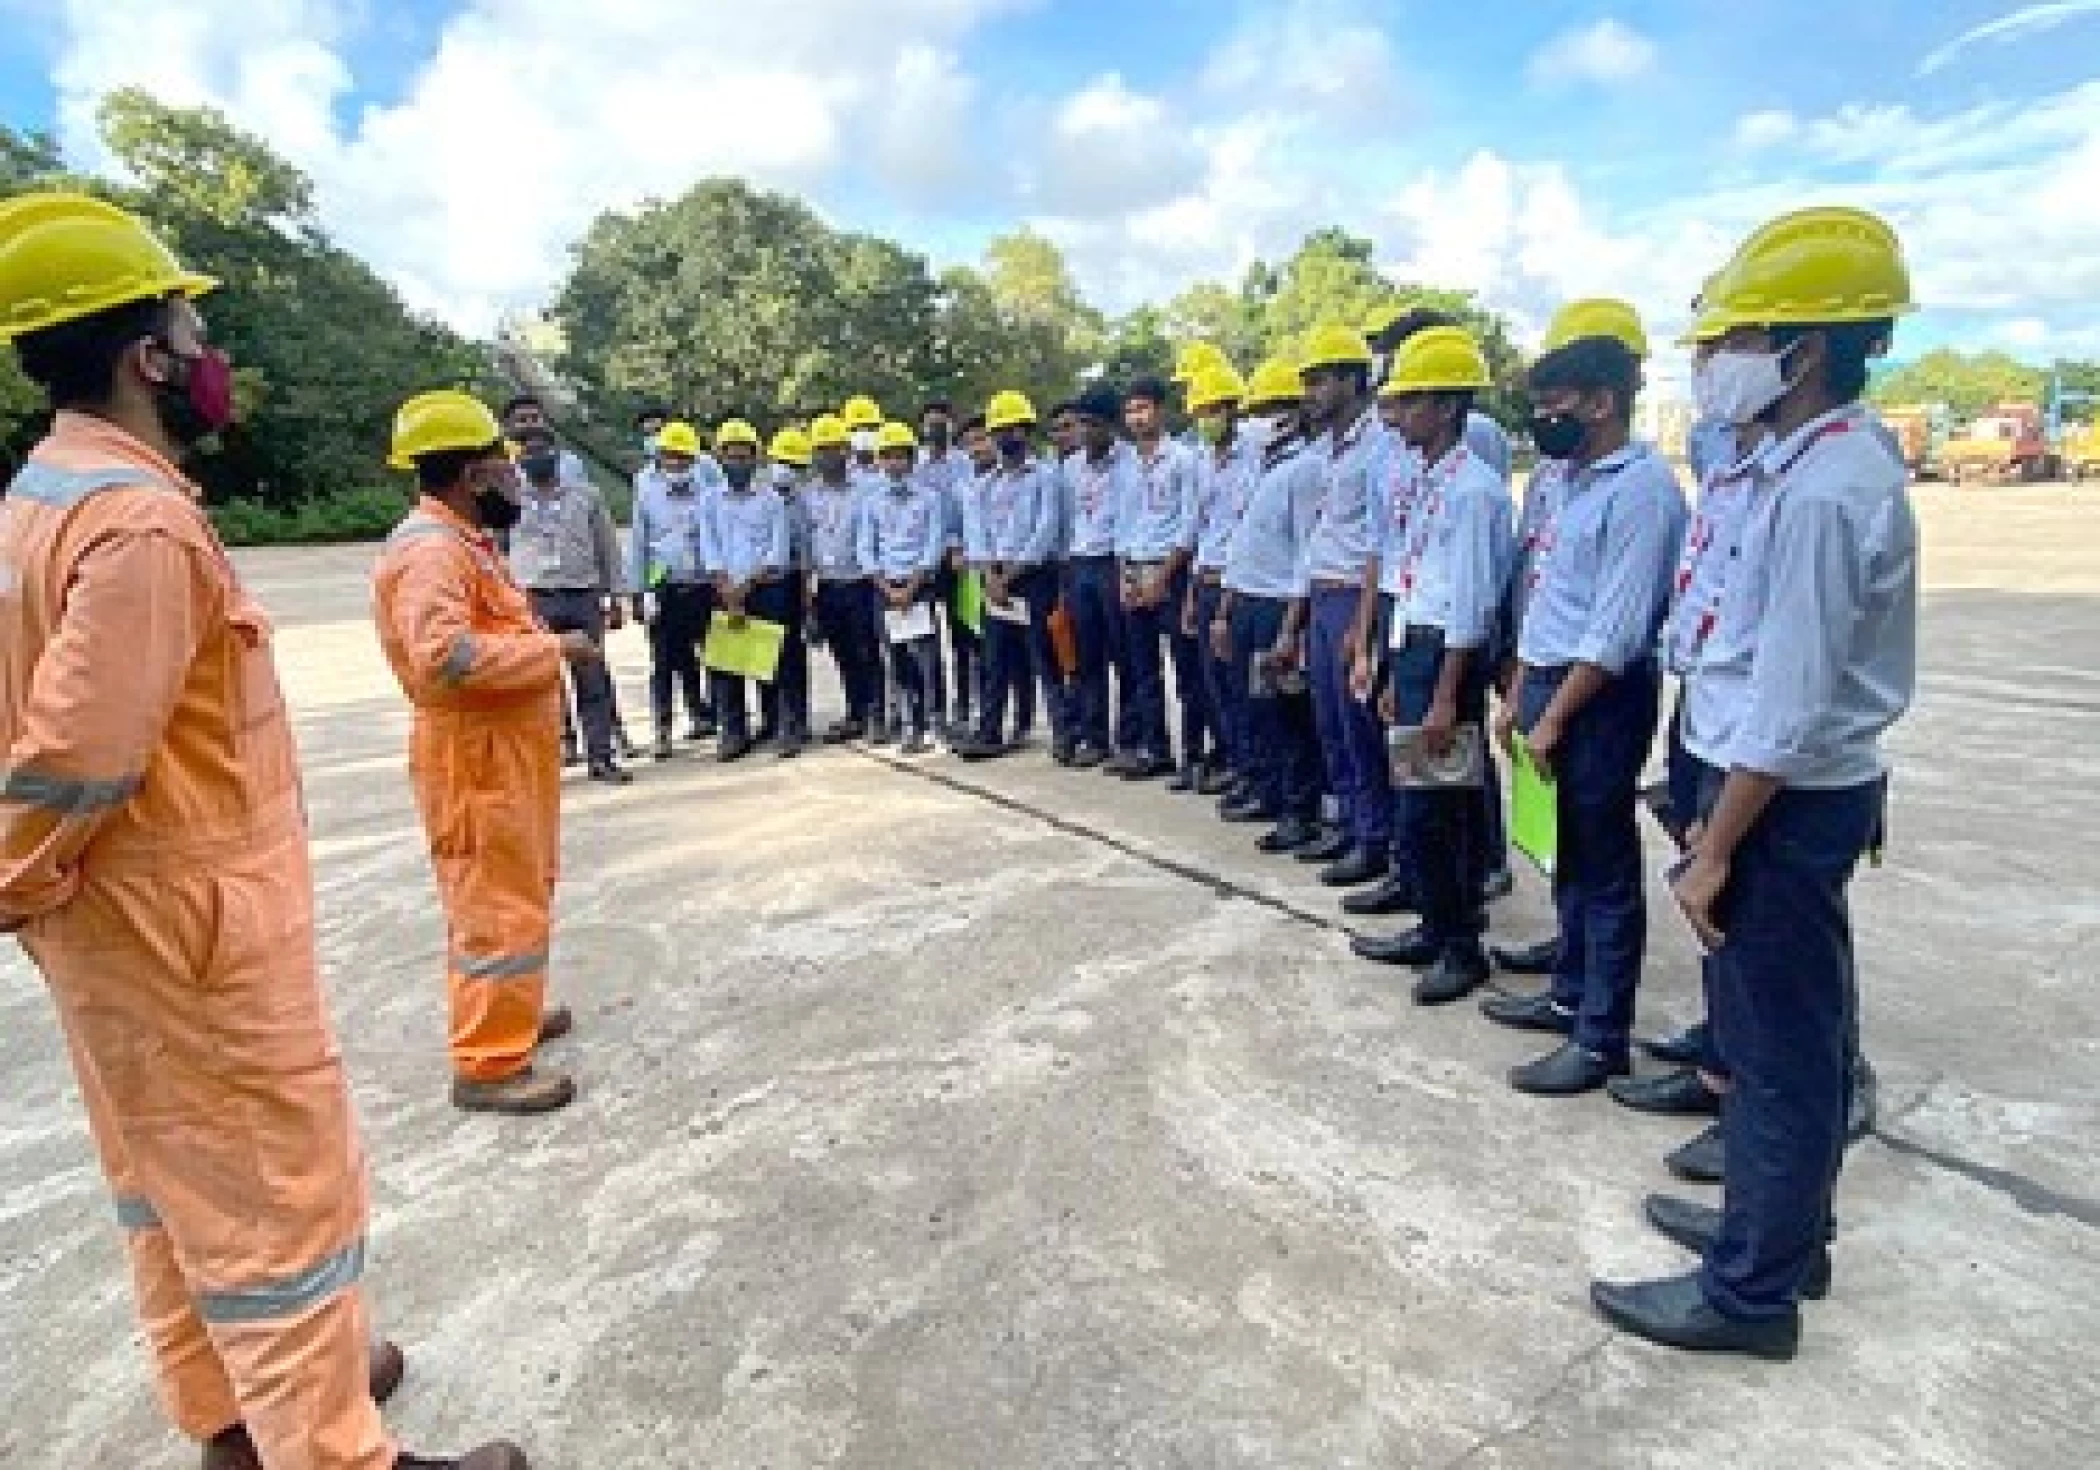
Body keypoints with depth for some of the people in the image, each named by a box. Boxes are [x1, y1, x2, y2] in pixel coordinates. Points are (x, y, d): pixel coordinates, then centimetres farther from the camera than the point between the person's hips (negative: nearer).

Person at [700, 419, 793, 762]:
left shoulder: (771, 500, 4)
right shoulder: (711, 502, 8)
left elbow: (778, 554, -4)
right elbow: (710, 554, 0)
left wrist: (747, 585, -12)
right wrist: (728, 595, -11)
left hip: (768, 591, -2)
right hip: (726, 593, 2)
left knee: (776, 659, -1)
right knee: (725, 664, 2)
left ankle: (785, 728, 7)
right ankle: (734, 733, 10)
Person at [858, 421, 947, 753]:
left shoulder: (927, 498, 3)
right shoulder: (873, 502, 10)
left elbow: (934, 546, -3)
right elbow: (866, 551, 7)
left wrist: (910, 588, -11)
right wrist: (888, 589, -6)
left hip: (919, 585, -3)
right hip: (886, 587, 3)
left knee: (926, 657, -11)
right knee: (900, 662, 4)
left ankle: (923, 728, -7)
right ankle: (913, 730, 11)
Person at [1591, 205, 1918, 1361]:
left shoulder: (1821, 492, -22)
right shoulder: (1843, 464, 8)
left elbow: (1791, 709, -24)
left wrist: (1714, 850, -17)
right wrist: (1721, 827, 17)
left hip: (1790, 800, -10)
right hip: (1810, 790, 10)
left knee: (1776, 1045, 3)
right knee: (1793, 1030, 21)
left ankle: (1751, 1289, 21)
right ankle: (1782, 1224, 40)